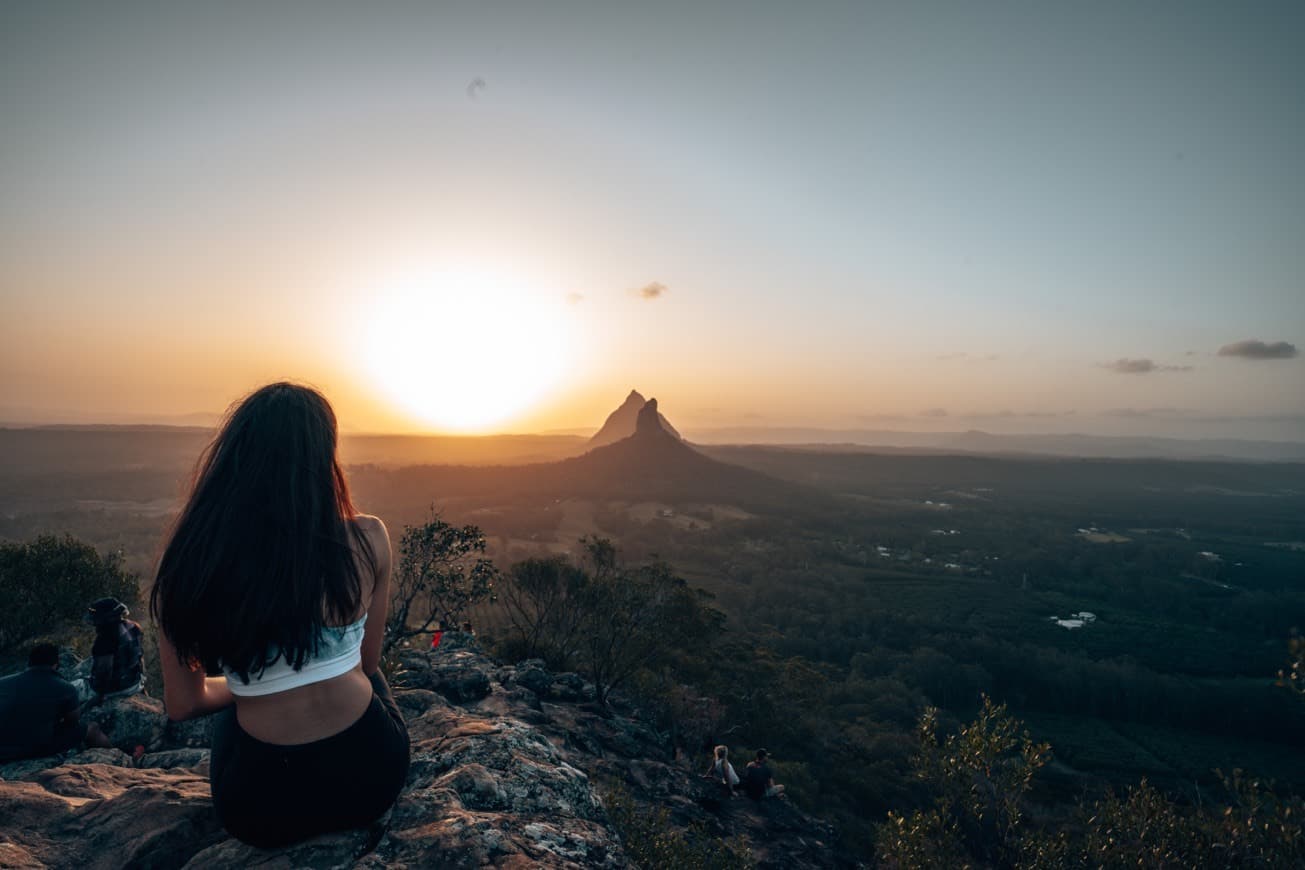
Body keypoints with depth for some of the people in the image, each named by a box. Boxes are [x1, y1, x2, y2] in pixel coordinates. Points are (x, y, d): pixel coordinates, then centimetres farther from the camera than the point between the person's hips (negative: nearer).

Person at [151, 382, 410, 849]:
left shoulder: (191, 560, -14)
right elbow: (367, 662, 2)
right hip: (371, 775, 0)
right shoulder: (368, 538, -15)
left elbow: (184, 705, -1)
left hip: (262, 809, 1)